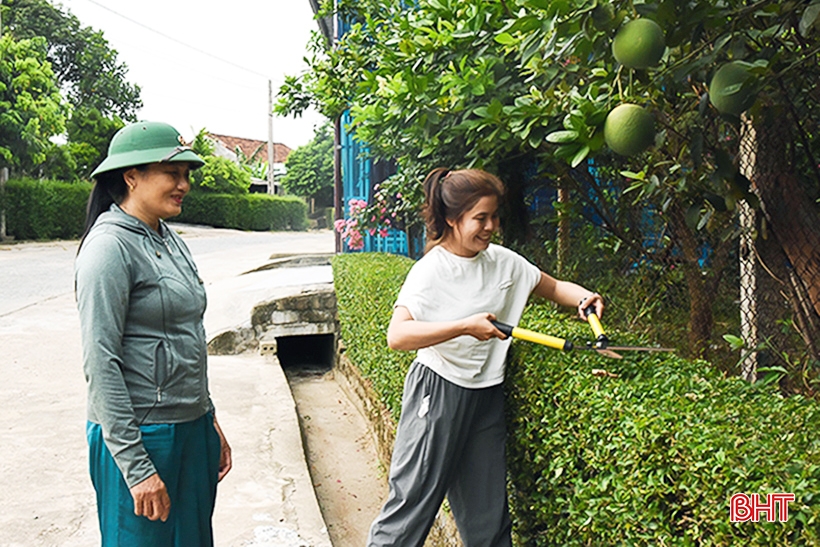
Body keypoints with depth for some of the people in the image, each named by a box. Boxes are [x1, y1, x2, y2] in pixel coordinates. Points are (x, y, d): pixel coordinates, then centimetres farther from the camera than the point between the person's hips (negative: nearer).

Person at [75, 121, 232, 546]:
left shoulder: (170, 240, 10)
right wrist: (137, 467, -20)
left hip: (191, 430, 8)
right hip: (141, 436, -8)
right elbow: (100, 364, -19)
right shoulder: (110, 247, -15)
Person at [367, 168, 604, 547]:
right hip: (438, 393, -5)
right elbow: (397, 335, -27)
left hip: (487, 397, 6)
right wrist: (466, 326, -32)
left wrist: (583, 298, -5)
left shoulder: (503, 261, 3)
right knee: (413, 501, 0)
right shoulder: (431, 270, -14)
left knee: (488, 514, 13)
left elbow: (554, 288, 16)